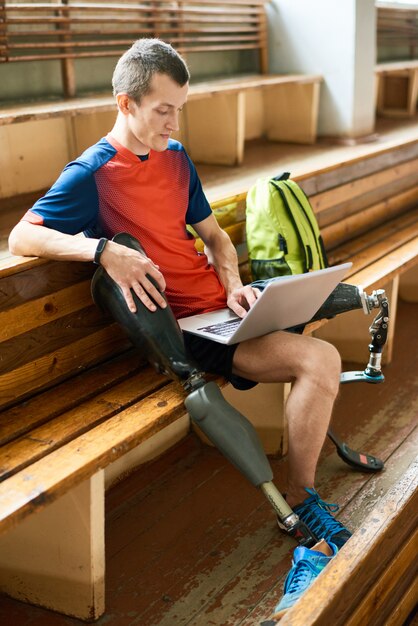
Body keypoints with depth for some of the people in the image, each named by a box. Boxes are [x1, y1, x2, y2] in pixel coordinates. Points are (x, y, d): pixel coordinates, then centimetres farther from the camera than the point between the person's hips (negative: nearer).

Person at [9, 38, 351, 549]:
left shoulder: (175, 157, 14)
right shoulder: (92, 174, -7)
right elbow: (21, 239, -16)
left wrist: (234, 286, 0)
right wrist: (104, 249, -31)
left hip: (218, 304, 8)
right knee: (320, 361, -20)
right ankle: (299, 501, -4)